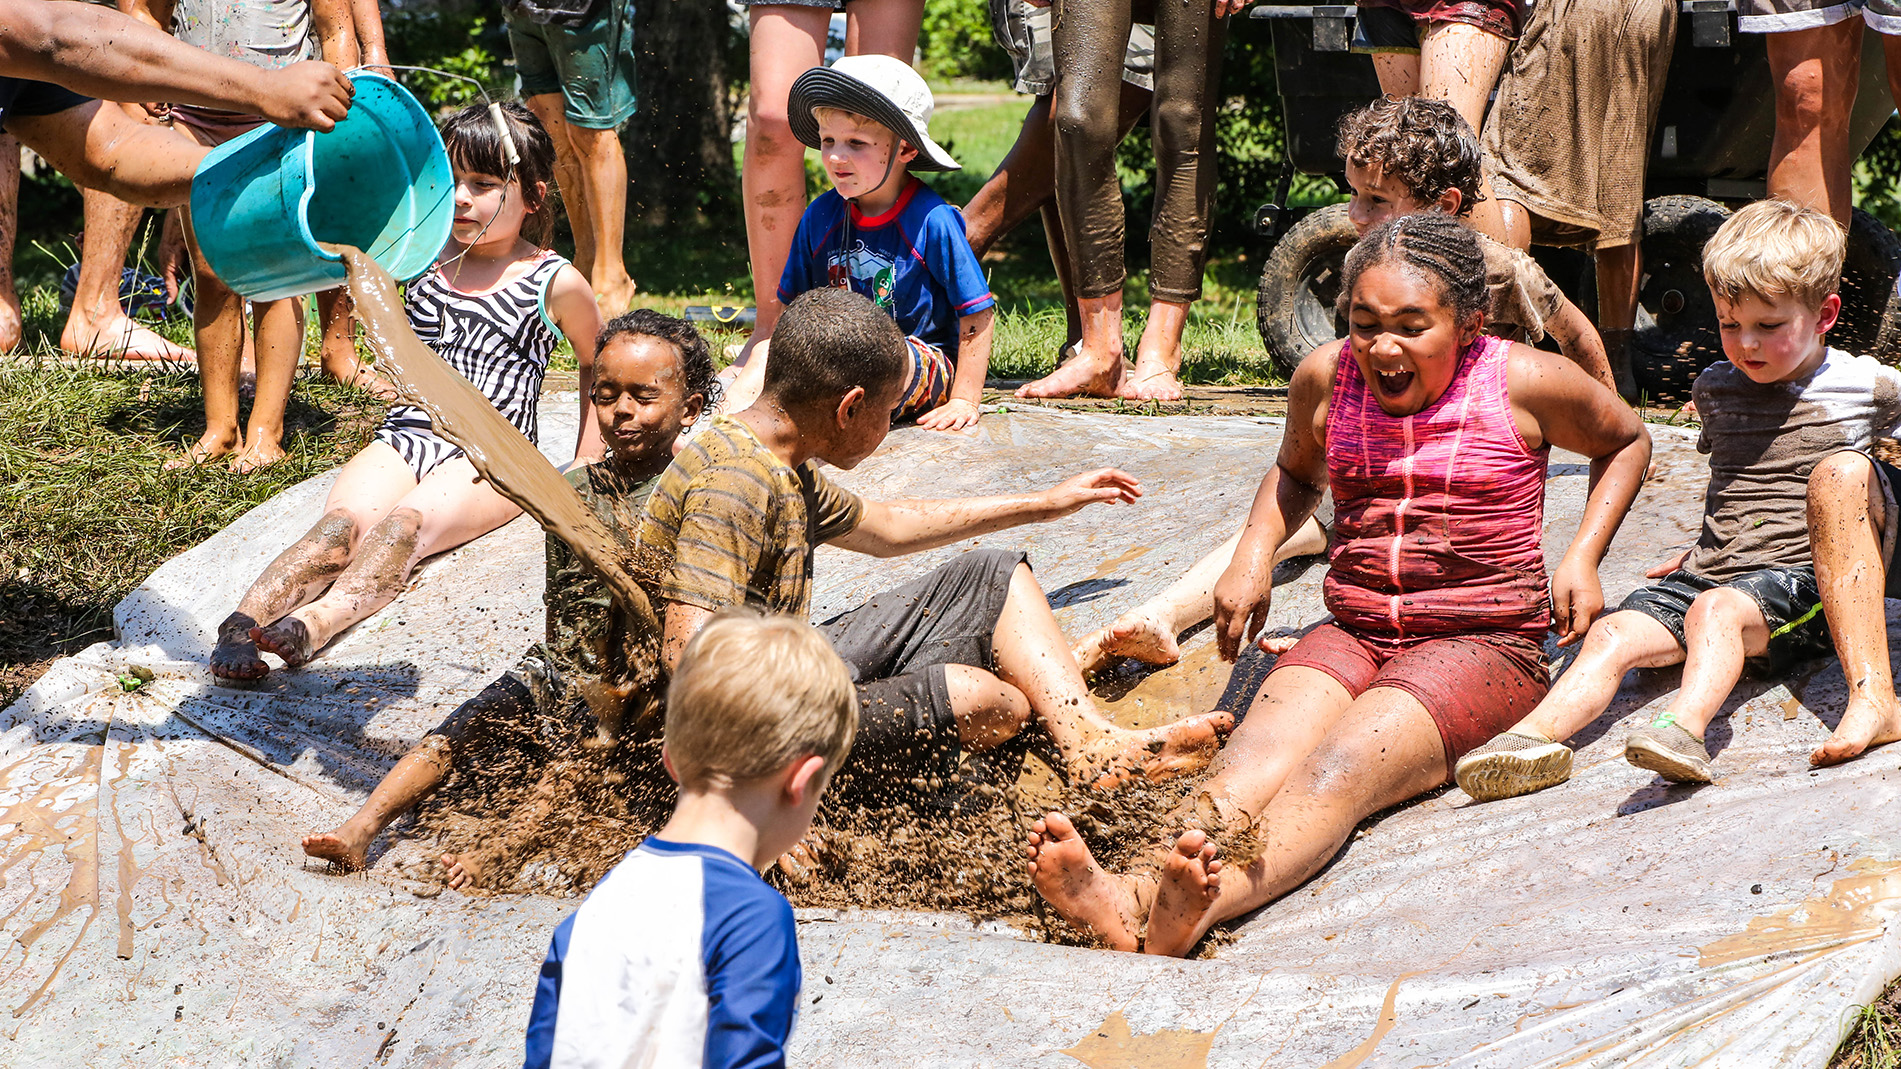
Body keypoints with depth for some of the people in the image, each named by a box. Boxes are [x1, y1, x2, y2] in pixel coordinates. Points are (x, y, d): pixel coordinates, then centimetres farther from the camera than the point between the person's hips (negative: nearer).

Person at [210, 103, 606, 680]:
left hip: (492, 459, -3)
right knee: (343, 521, -29)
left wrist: (587, 468, 14)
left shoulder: (556, 284, 4)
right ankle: (246, 617, -50)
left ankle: (314, 622, -58)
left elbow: (596, 361, 19)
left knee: (405, 525, -34)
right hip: (406, 436, 3)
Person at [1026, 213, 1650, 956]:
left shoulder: (1523, 385, -3)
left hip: (1481, 644, -4)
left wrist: (1582, 555, 2)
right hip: (1353, 635, 4)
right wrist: (1255, 553, 11)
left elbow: (1627, 442, 16)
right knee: (1258, 753, -31)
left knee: (1344, 767, -35)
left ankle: (1197, 910, -63)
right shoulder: (1325, 379, 8)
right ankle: (1135, 896, -60)